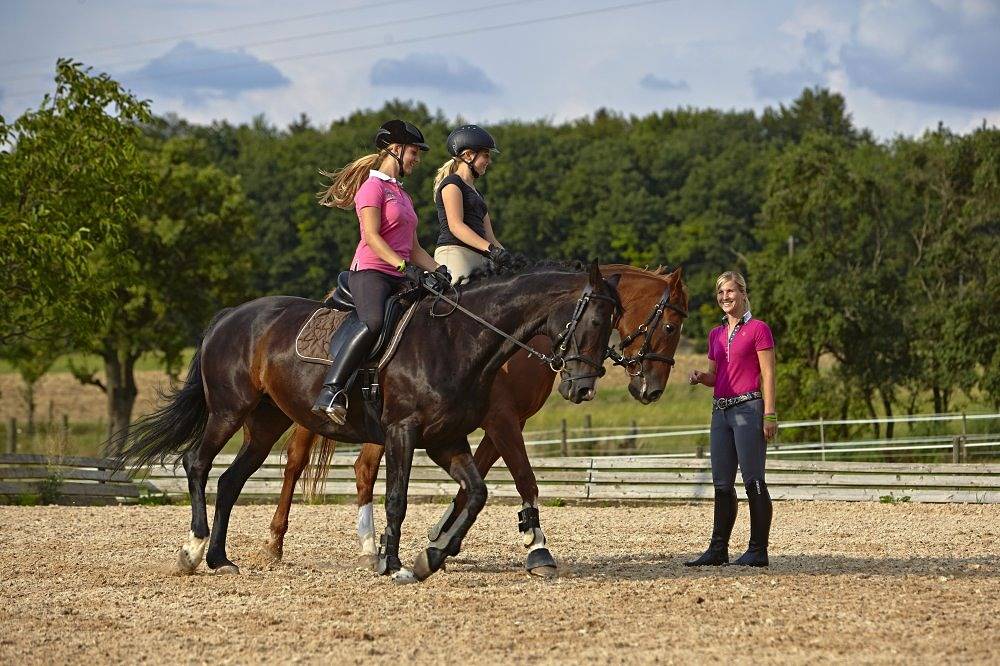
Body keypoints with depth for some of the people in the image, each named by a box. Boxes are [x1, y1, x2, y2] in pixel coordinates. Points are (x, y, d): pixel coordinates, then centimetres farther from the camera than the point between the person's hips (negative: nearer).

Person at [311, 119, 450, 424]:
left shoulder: (402, 195, 26)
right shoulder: (373, 187, -1)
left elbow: (414, 248, 23)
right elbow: (372, 236, -14)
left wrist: (439, 271, 6)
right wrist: (404, 267, -24)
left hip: (399, 280, 9)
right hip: (370, 272, -9)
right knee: (373, 322, -36)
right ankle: (330, 393, -40)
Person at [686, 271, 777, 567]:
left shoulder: (758, 330, -3)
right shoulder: (716, 335, 17)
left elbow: (768, 375, -7)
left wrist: (770, 415, -14)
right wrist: (700, 376, 0)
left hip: (748, 408, -7)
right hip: (721, 410, 7)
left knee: (753, 481, -7)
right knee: (721, 484, 8)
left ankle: (758, 550, -5)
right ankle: (718, 549, 12)